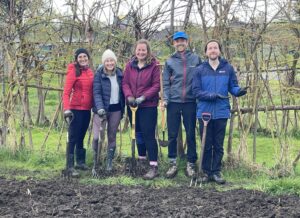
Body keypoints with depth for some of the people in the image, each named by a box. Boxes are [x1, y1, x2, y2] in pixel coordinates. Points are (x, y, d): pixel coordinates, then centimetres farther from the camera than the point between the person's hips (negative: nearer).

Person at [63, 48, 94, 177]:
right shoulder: (73, 72, -9)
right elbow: (66, 92, -14)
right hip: (76, 109, -6)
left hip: (87, 109, 6)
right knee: (73, 138, -4)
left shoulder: (90, 72, 9)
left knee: (81, 137, 16)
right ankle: (70, 166, -1)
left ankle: (80, 162, 27)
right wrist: (66, 108, -23)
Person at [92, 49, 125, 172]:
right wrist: (100, 108, -26)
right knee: (97, 137, -10)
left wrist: (122, 109, 12)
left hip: (116, 109, 4)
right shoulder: (99, 74, -6)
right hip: (102, 109, -4)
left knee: (112, 136, 10)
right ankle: (96, 162, 4)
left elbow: (122, 92, 12)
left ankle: (109, 162, 21)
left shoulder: (119, 74, 6)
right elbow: (96, 93, -13)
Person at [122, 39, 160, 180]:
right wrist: (129, 96, -13)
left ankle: (154, 167, -7)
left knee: (149, 135, -9)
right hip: (132, 105, 5)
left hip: (148, 106, -5)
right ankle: (141, 159, 33)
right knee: (138, 134, 17)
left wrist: (143, 97, -19)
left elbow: (156, 85, -10)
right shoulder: (130, 65, 4)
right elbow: (125, 83, 4)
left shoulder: (154, 65, -8)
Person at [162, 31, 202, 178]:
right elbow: (166, 83, 6)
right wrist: (165, 99, -6)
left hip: (190, 102, -1)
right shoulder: (170, 61, 6)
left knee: (191, 134, 5)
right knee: (172, 135, 4)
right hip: (173, 102, 1)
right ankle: (172, 164, 15)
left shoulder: (196, 59, 3)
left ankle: (191, 164, 15)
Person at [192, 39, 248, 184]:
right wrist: (213, 95, -18)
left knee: (218, 145, 6)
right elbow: (196, 91, -4)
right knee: (206, 145, 7)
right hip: (204, 112, -1)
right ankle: (206, 172, 17)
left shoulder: (228, 68, 4)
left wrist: (239, 91, -17)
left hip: (221, 113, 1)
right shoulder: (200, 70, 1)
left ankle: (216, 172, 15)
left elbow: (233, 87, 6)